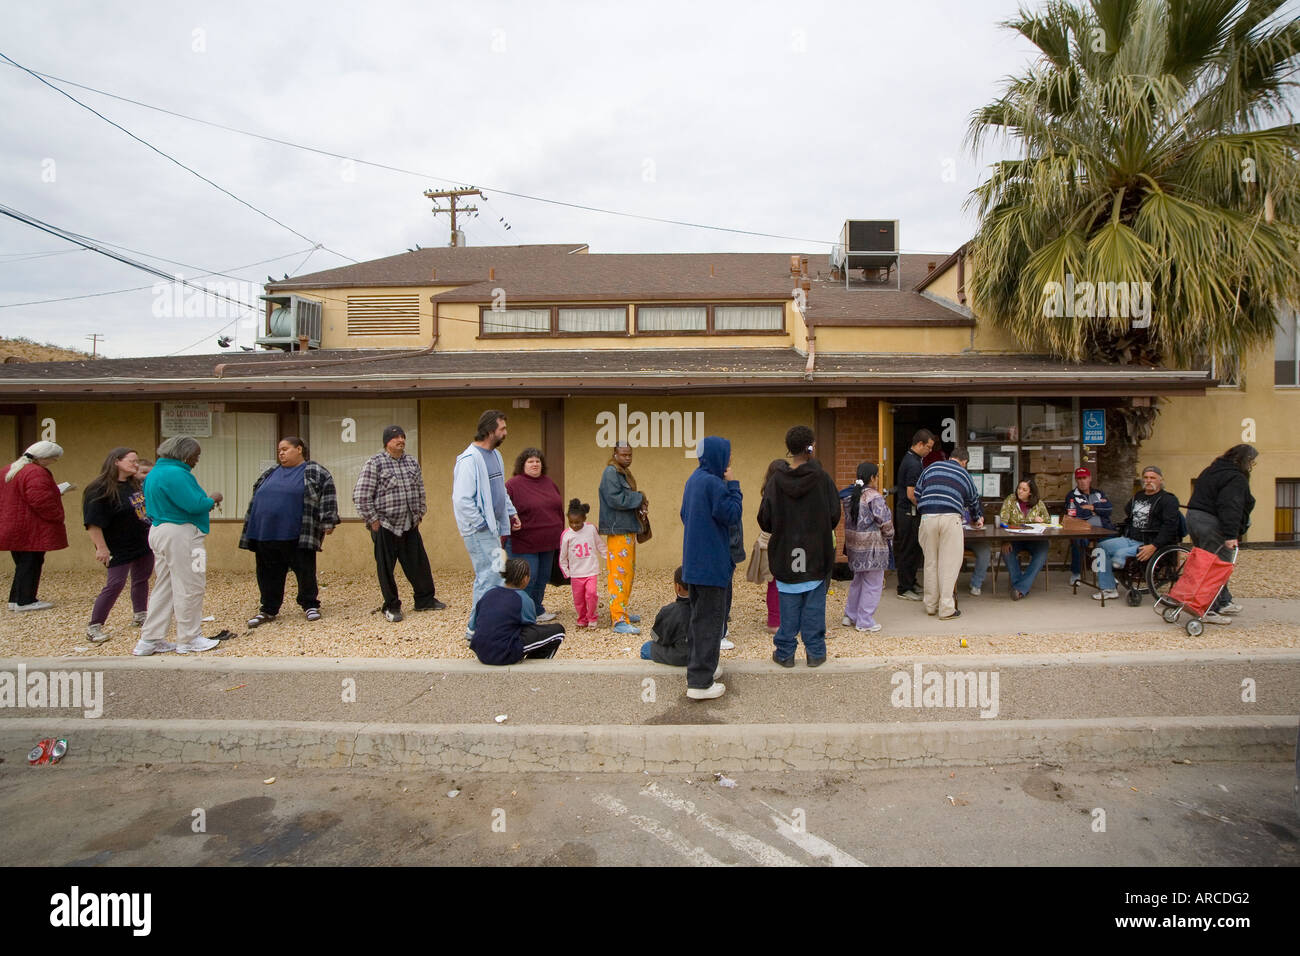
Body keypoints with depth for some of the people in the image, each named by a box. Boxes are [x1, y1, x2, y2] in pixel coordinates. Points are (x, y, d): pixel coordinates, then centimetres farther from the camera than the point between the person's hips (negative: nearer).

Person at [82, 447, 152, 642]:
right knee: (115, 584, -7)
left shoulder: (135, 484, 8)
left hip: (144, 543, 8)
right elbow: (93, 522, -20)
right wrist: (101, 547, -22)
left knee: (142, 579, 15)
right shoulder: (100, 489, -17)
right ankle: (94, 626, 5)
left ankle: (140, 616, 29)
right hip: (120, 549, -8)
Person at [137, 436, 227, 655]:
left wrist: (205, 501, 12)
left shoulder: (156, 472, 16)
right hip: (180, 533, -11)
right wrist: (212, 500, -3)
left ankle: (149, 640, 19)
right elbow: (194, 505, -24)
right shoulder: (175, 473, -17)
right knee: (190, 587, 0)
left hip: (159, 530, 11)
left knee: (164, 587, 16)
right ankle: (189, 640, 9)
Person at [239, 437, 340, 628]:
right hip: (267, 534, 5)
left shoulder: (316, 472, 0)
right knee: (269, 573, 10)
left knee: (305, 571, 3)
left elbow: (328, 496, -6)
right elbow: (256, 499, 23)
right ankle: (268, 609, 21)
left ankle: (310, 605, 18)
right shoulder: (271, 473, 18)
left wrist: (328, 522, -13)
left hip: (298, 534, -5)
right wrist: (251, 530, 20)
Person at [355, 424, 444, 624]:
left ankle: (425, 599, 25)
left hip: (410, 525, 5)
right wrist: (373, 520, -11)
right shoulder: (374, 463, -9)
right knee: (386, 569, 5)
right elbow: (361, 496, -12)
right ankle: (391, 607, 18)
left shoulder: (412, 462, 9)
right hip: (385, 526, -5)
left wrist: (420, 513, 15)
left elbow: (420, 490, 19)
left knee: (419, 564, 10)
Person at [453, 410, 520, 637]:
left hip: (492, 528, 9)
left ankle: (477, 626, 25)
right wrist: (481, 524, -17)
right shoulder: (469, 459, -17)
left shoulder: (496, 455, 13)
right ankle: (476, 629, 3)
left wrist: (511, 513, 16)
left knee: (486, 577, 14)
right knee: (492, 578, -8)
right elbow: (462, 499, -22)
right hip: (478, 531, -9)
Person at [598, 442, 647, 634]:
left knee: (628, 573, 17)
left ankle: (621, 611, 29)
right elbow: (615, 499, -23)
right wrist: (639, 497, -12)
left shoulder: (624, 473, 18)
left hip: (628, 529, 11)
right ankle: (619, 620, -12)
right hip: (618, 531, -11)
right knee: (620, 574, -12)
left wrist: (640, 503, 1)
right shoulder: (611, 472, -12)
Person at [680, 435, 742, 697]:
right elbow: (732, 515, -16)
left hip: (694, 561, 10)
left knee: (699, 617, 19)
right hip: (711, 563, -10)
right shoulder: (713, 483, -19)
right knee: (710, 620, -2)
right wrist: (733, 485, -8)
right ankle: (700, 683, 3)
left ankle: (697, 668, 30)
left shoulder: (694, 479, 11)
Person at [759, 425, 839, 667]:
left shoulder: (776, 481, -7)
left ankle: (785, 652, 17)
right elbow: (835, 515, -3)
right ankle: (815, 652, 18)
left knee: (788, 605, 9)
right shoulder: (822, 479, -9)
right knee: (814, 604, 10)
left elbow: (764, 520, -3)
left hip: (786, 555, 1)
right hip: (817, 556, 0)